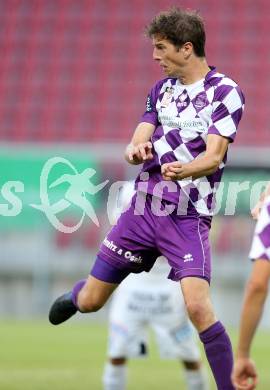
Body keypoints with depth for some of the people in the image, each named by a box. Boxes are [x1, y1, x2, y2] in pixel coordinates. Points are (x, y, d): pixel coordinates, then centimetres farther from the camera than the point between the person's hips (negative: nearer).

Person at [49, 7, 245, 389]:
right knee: (90, 302, 12)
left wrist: (185, 170, -38)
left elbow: (213, 157, -17)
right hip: (143, 208, 5)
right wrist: (135, 150, -19)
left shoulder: (226, 91, -8)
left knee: (198, 307, -23)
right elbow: (138, 143, 6)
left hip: (188, 217, -5)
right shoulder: (161, 88, 11)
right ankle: (73, 296, 49)